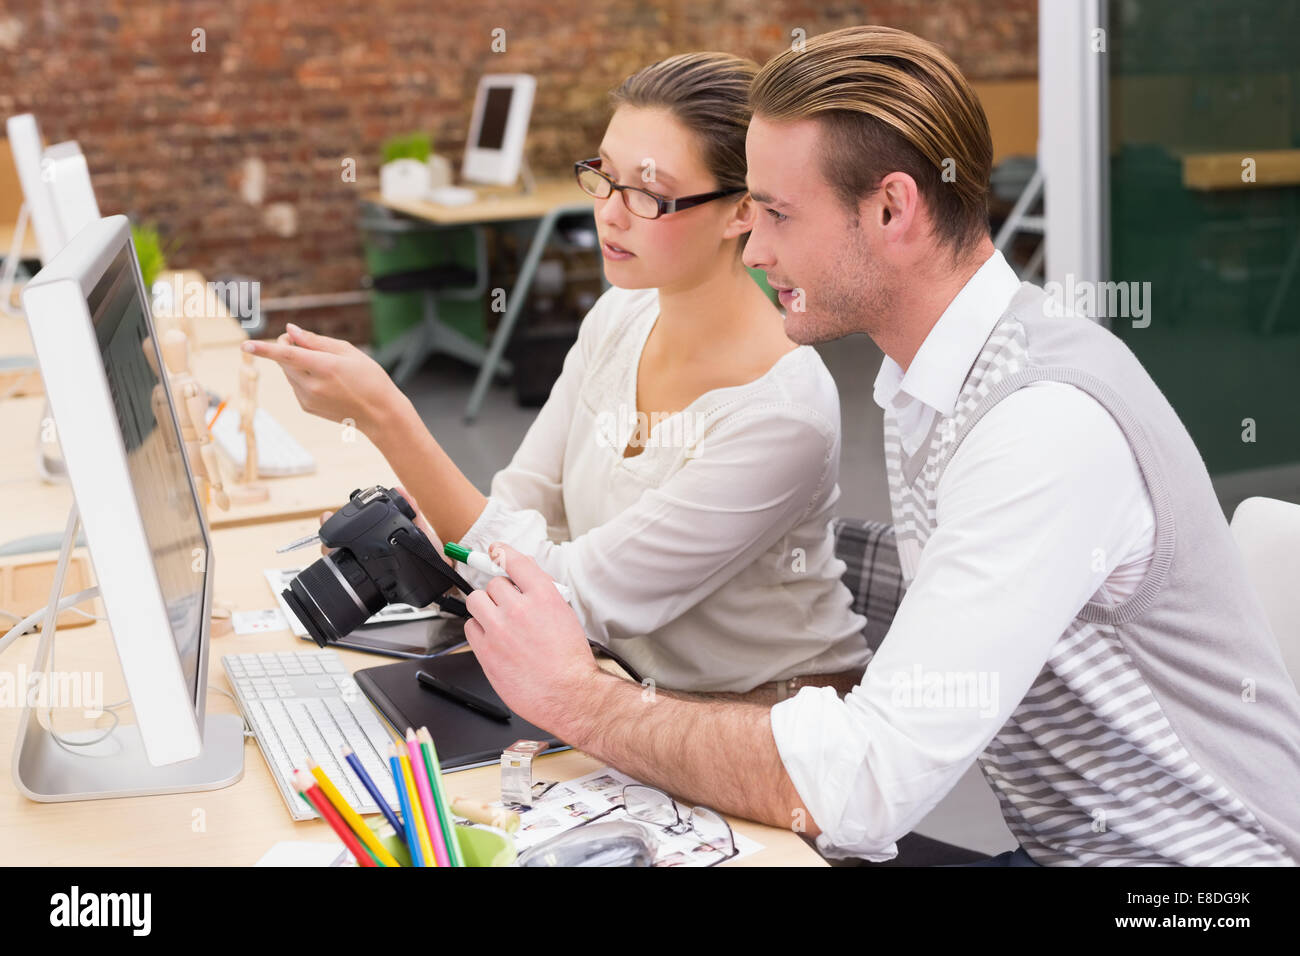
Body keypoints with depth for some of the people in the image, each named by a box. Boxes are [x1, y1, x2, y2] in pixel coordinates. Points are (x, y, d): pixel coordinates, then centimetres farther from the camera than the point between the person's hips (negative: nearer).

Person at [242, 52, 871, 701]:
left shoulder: (782, 411, -26)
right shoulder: (620, 318, -2)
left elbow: (570, 600, -25)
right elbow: (523, 506, 4)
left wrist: (385, 416, -30)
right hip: (638, 684, 6)